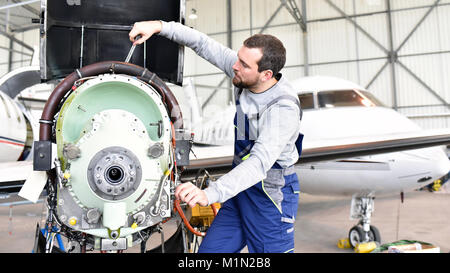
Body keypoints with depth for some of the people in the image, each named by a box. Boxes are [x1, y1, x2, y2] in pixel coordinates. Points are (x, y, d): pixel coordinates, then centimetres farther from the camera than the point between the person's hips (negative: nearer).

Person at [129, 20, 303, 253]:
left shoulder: (284, 108, -28)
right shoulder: (244, 74, -6)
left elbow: (260, 163, -37)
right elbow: (204, 45, 2)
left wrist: (209, 194, -47)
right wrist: (160, 26, -5)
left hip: (271, 194, -7)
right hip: (241, 184, 7)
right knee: (209, 249, 10)